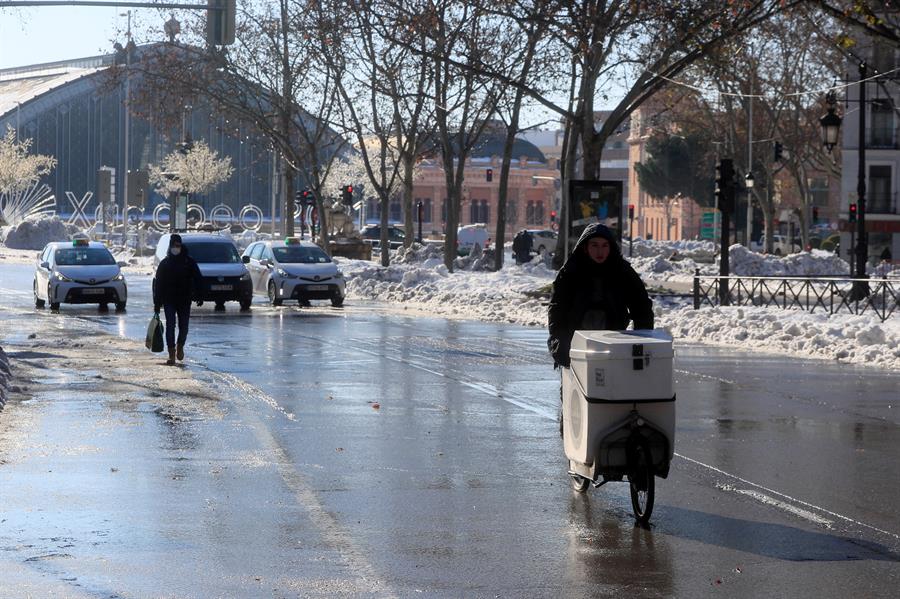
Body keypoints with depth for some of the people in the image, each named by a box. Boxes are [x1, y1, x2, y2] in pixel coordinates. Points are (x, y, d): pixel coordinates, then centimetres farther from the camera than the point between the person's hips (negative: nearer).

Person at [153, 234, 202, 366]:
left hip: (185, 301, 1)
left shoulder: (189, 262, 2)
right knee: (170, 326, -8)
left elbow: (198, 279, 5)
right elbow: (158, 284, 3)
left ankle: (180, 346, 34)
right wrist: (157, 304, -1)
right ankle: (171, 354, -6)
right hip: (169, 301, -1)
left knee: (183, 327, 6)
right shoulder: (164, 263, 3)